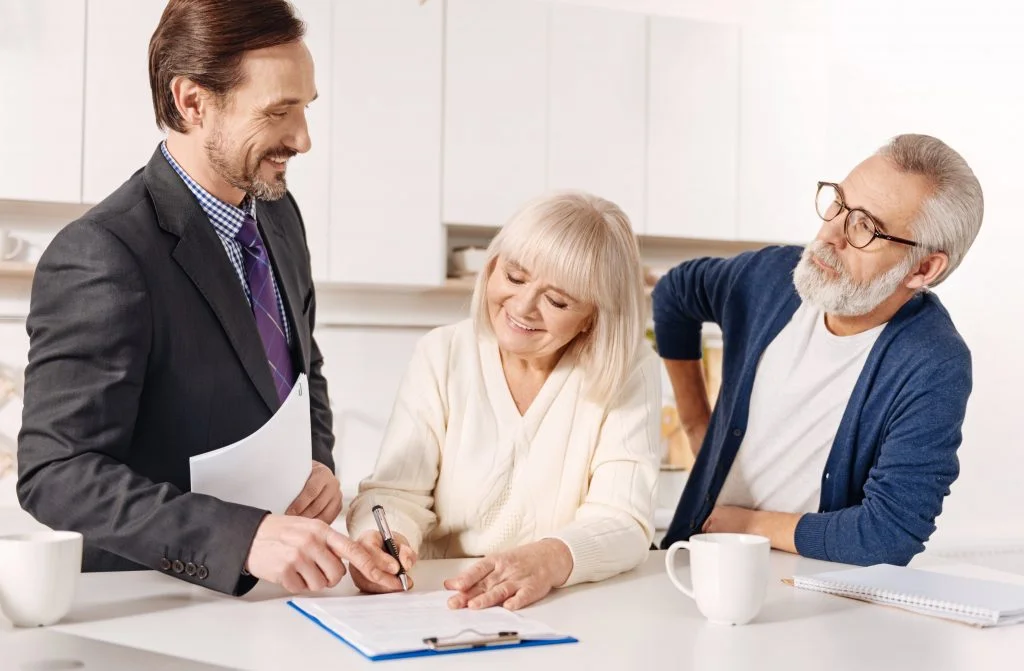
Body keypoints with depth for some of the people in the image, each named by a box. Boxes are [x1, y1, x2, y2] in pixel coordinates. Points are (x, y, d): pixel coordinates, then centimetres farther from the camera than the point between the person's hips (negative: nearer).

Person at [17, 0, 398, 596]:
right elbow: (57, 474, -22)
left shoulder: (279, 215, 5)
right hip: (155, 603, -5)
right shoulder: (100, 257, -19)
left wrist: (320, 464, 0)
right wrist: (244, 537, -32)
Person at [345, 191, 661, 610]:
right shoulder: (442, 356, -1)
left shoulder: (629, 371, -6)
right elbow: (397, 492, -6)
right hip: (439, 609, 2)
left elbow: (623, 520, -14)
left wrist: (550, 559, -34)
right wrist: (383, 536, -28)